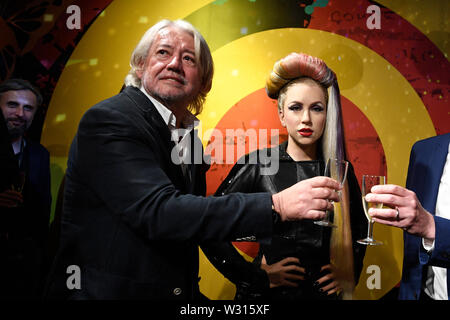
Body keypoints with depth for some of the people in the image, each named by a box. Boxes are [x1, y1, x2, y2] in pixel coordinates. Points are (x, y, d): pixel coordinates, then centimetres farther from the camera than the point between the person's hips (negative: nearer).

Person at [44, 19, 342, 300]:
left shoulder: (189, 136, 7)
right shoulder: (108, 121, -16)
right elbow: (159, 211, -27)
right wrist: (277, 205, -30)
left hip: (177, 289, 6)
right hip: (107, 290, -5)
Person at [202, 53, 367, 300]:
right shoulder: (257, 165, -11)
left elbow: (358, 229, 15)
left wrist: (348, 273, 3)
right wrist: (256, 276, -10)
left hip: (324, 290, 3)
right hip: (268, 292, -3)